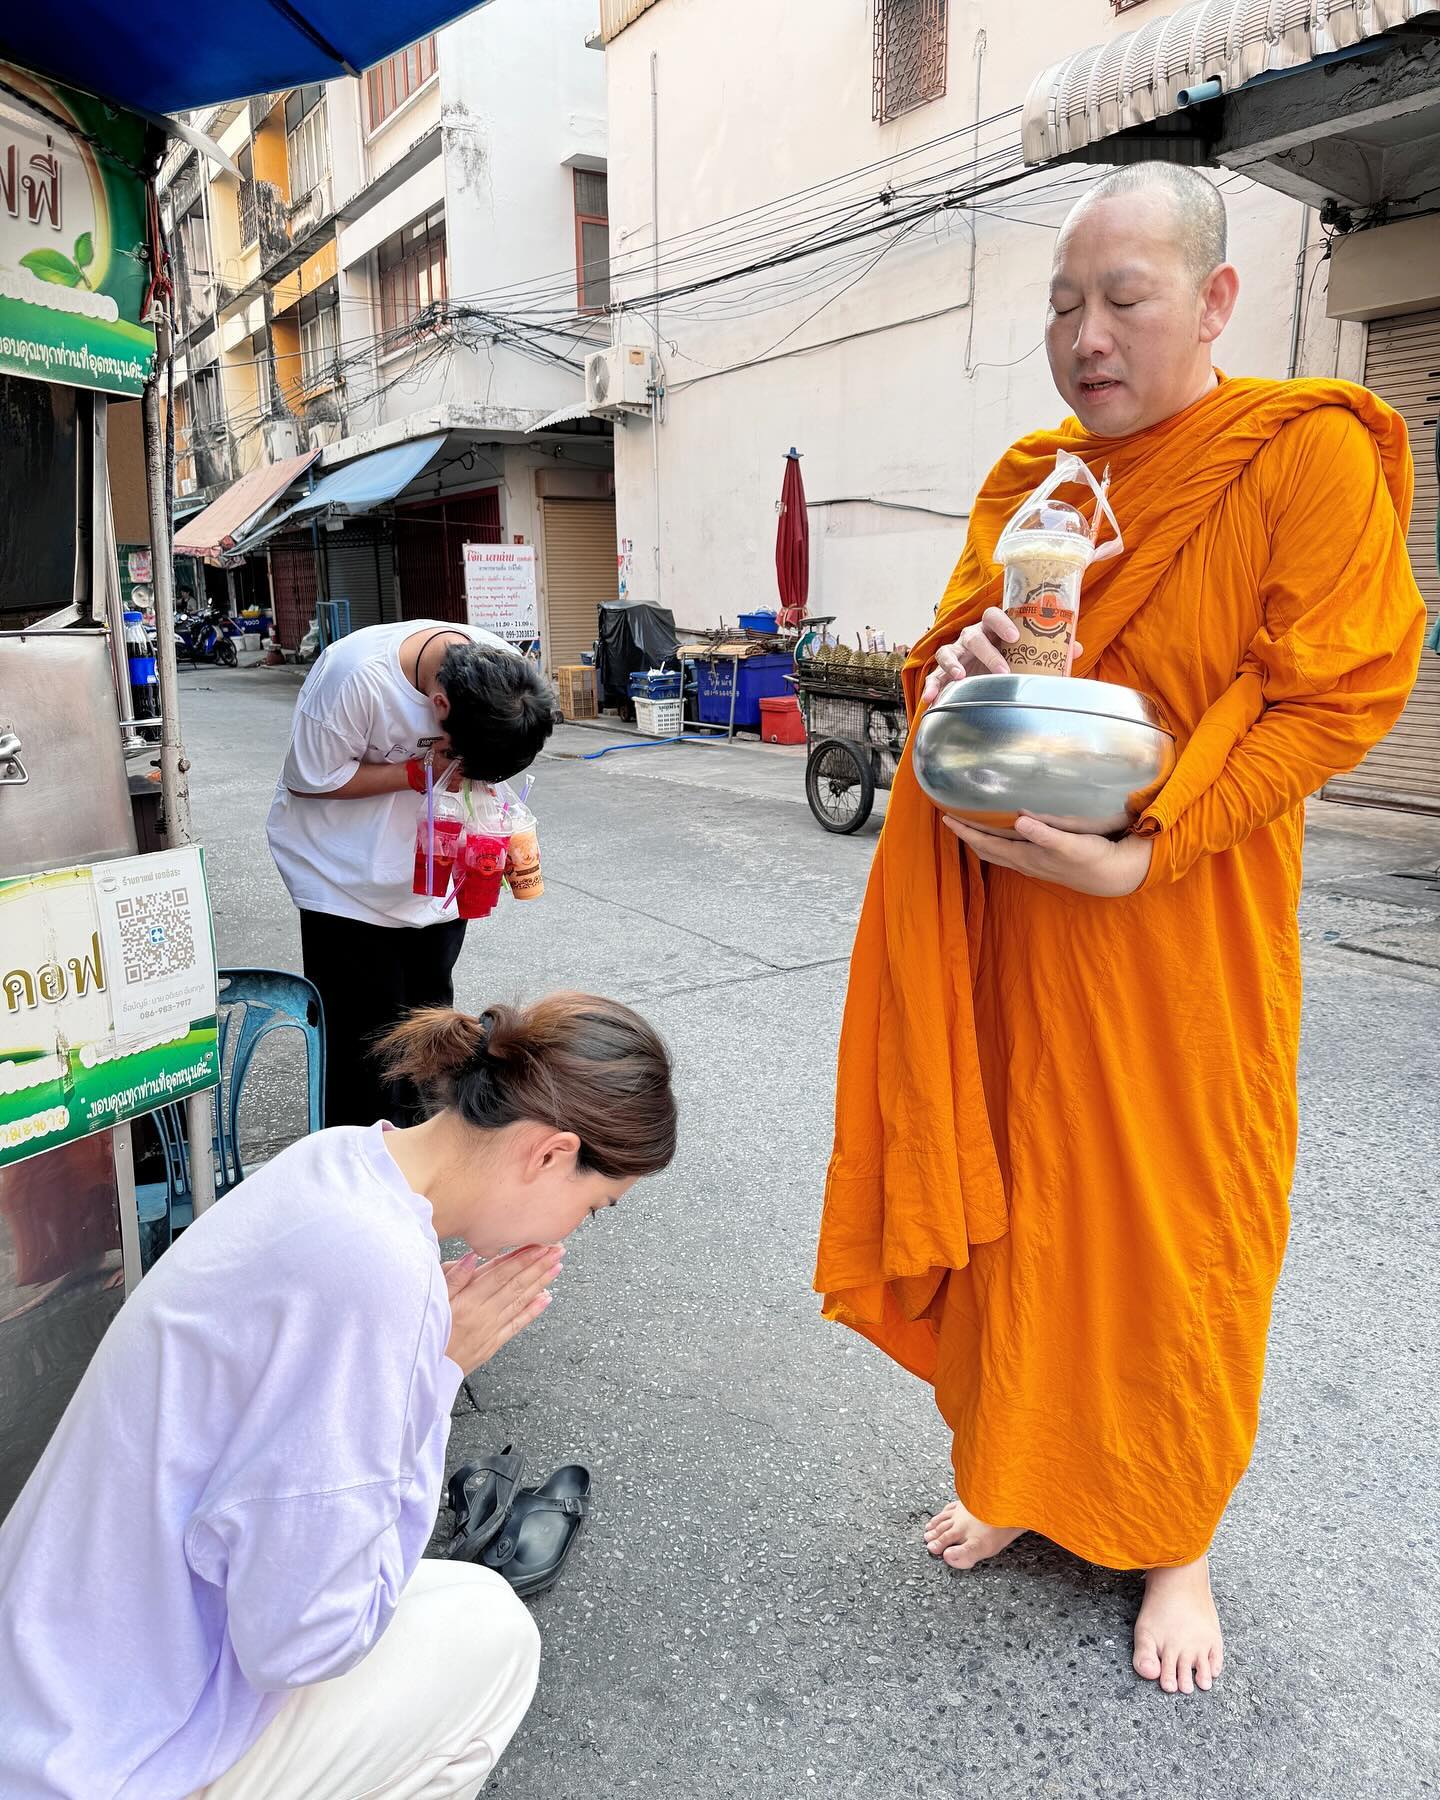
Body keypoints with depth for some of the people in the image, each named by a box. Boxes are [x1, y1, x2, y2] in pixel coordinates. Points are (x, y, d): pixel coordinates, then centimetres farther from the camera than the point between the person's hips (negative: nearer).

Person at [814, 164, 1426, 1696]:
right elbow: (948, 660, 12)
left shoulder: (1312, 456, -7)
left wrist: (1138, 854, -20)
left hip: (1177, 931, -4)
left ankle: (1172, 1541, 31)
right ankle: (1022, 1475, 35)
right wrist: (960, 674, -13)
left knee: (1172, 1222, 7)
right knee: (1013, 1196, 12)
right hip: (1004, 915, 4)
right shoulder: (1025, 480, 9)